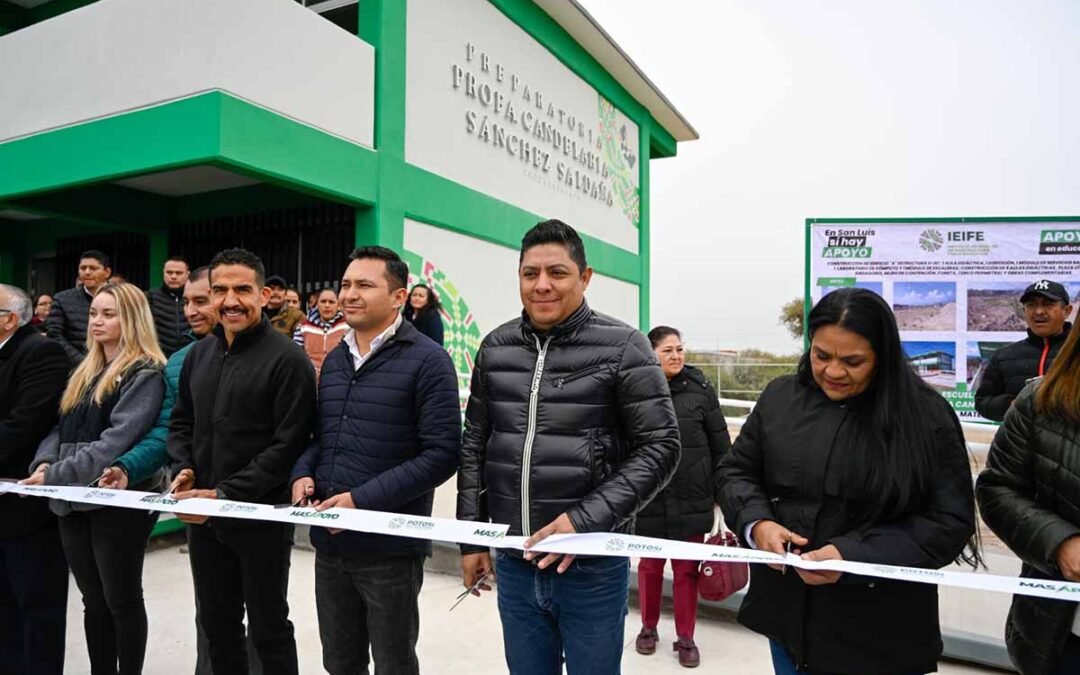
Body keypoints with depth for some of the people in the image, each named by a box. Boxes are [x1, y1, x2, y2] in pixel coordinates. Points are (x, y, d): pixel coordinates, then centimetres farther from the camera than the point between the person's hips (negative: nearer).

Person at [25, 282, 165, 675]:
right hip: (73, 501, 7)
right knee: (93, 601, 16)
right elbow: (61, 428, 12)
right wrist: (43, 463, -6)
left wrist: (57, 475, -23)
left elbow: (117, 440, -19)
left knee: (121, 600, 6)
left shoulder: (145, 374, -10)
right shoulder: (84, 373, 16)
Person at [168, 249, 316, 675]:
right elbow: (181, 422, 17)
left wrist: (225, 494, -20)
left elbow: (289, 444, -18)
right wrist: (182, 469, -2)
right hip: (202, 515, 7)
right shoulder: (199, 354, 9)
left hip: (261, 516, -6)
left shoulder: (287, 359, -14)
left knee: (268, 628, 11)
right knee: (216, 623, 21)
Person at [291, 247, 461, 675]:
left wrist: (363, 499, -21)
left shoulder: (426, 361, -12)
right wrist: (303, 473, -3)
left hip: (390, 545, -6)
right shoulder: (334, 360, 11)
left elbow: (442, 454, -17)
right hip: (330, 542, 6)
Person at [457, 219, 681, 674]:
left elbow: (660, 447, -11)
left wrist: (586, 520, -19)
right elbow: (474, 445, 10)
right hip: (514, 562, 4)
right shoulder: (496, 347, 3)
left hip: (593, 565, -3)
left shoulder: (622, 348, -9)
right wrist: (471, 537, 8)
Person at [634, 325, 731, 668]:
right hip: (648, 499, 0)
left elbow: (720, 446, 2)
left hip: (692, 499, 0)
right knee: (649, 566, 16)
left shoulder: (700, 390, -4)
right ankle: (648, 627, 37)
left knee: (687, 570, 11)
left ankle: (686, 638, 29)